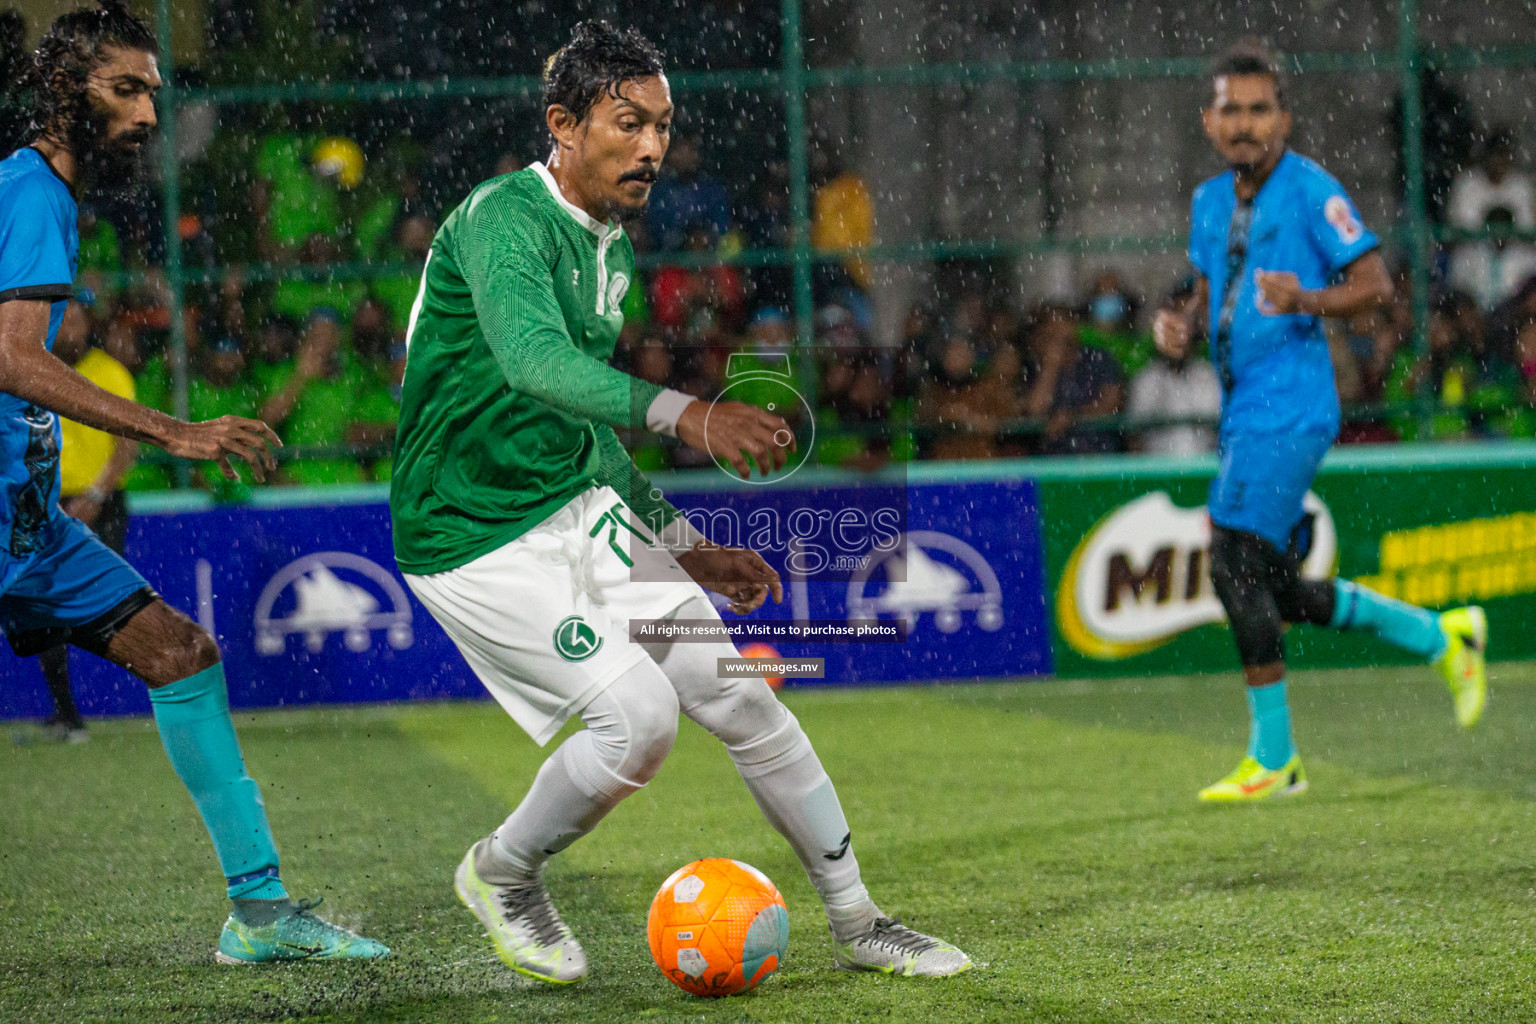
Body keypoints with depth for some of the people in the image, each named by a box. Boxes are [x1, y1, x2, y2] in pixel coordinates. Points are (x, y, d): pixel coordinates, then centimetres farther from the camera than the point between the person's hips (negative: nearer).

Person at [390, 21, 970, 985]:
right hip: (476, 536, -8)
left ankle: (859, 922, 15)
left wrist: (687, 546, 20)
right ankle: (502, 875, 9)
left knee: (738, 691, 2)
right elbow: (535, 362, -39)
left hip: (583, 507, 8)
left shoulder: (612, 245, 10)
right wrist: (687, 415, -51)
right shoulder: (503, 219, -19)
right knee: (637, 713, -19)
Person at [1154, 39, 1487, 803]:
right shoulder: (1210, 203, 15)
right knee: (1275, 591, 10)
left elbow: (1376, 284, -10)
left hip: (1287, 408, -9)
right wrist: (1176, 325, 4)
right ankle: (1441, 638, 26)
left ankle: (1273, 759, -7)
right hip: (1243, 414, 9)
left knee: (1236, 567, -14)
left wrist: (1306, 301, -27)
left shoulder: (1311, 191, -8)